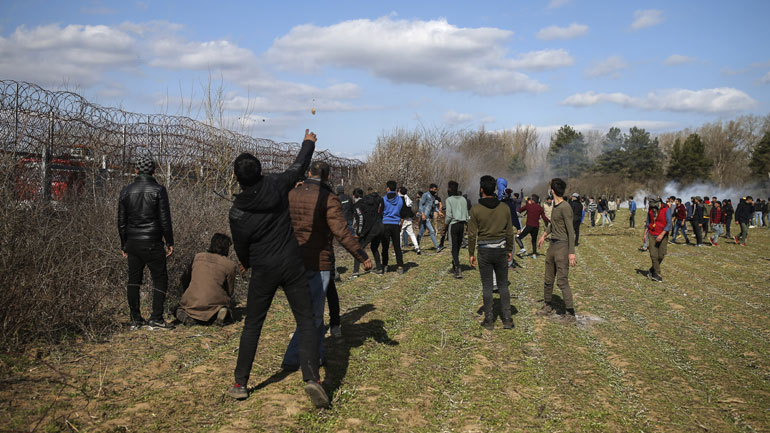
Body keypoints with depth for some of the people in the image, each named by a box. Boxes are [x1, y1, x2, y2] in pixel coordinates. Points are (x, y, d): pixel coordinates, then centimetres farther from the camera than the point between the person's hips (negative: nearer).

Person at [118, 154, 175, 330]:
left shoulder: (126, 191, 5)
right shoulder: (158, 190, -7)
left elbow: (121, 221, 9)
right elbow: (165, 220, -9)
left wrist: (124, 245, 17)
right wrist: (170, 242, 0)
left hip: (132, 242, 4)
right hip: (152, 243, -4)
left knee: (133, 279, 12)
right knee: (160, 278, 5)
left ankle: (135, 319, 14)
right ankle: (156, 318, 0)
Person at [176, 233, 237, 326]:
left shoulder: (197, 257, 8)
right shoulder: (229, 265, -1)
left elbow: (185, 279, 20)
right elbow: (230, 292, 5)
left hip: (192, 303, 2)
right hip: (215, 304, -2)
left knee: (179, 311, 32)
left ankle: (188, 317, -3)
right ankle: (222, 312, -6)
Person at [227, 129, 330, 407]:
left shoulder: (237, 211, -9)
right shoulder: (276, 186, -9)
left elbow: (241, 249, 3)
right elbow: (299, 167, 10)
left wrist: (246, 263, 26)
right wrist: (308, 143, 28)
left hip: (263, 271, 0)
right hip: (292, 265, 0)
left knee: (252, 325, 13)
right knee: (305, 319, 1)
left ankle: (240, 384, 18)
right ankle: (311, 377, -15)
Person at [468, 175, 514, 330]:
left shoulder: (476, 209, -10)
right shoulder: (504, 208, -1)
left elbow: (472, 234, -8)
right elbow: (510, 232, 3)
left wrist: (471, 254, 1)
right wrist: (510, 250, 15)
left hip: (484, 251, -2)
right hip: (501, 250, 2)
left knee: (487, 287, 5)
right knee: (503, 286, 12)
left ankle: (489, 320, 10)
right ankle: (507, 319, 12)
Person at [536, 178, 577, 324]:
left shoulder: (565, 207, -17)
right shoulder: (555, 205, 10)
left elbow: (570, 231, -19)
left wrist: (571, 252, -23)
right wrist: (544, 235, 39)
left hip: (562, 246, -9)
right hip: (552, 246, 9)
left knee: (563, 281, -8)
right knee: (548, 280, 15)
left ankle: (570, 314, -1)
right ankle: (548, 307, 29)